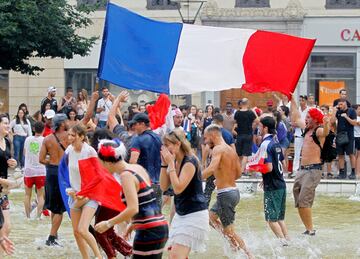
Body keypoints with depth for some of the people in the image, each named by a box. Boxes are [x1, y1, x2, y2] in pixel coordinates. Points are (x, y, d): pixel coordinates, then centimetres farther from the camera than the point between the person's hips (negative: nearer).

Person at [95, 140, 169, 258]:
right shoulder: (138, 168, 12)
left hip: (149, 232, -9)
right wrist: (134, 224, 24)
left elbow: (133, 209, -23)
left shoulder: (126, 175, -14)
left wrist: (108, 223, -15)